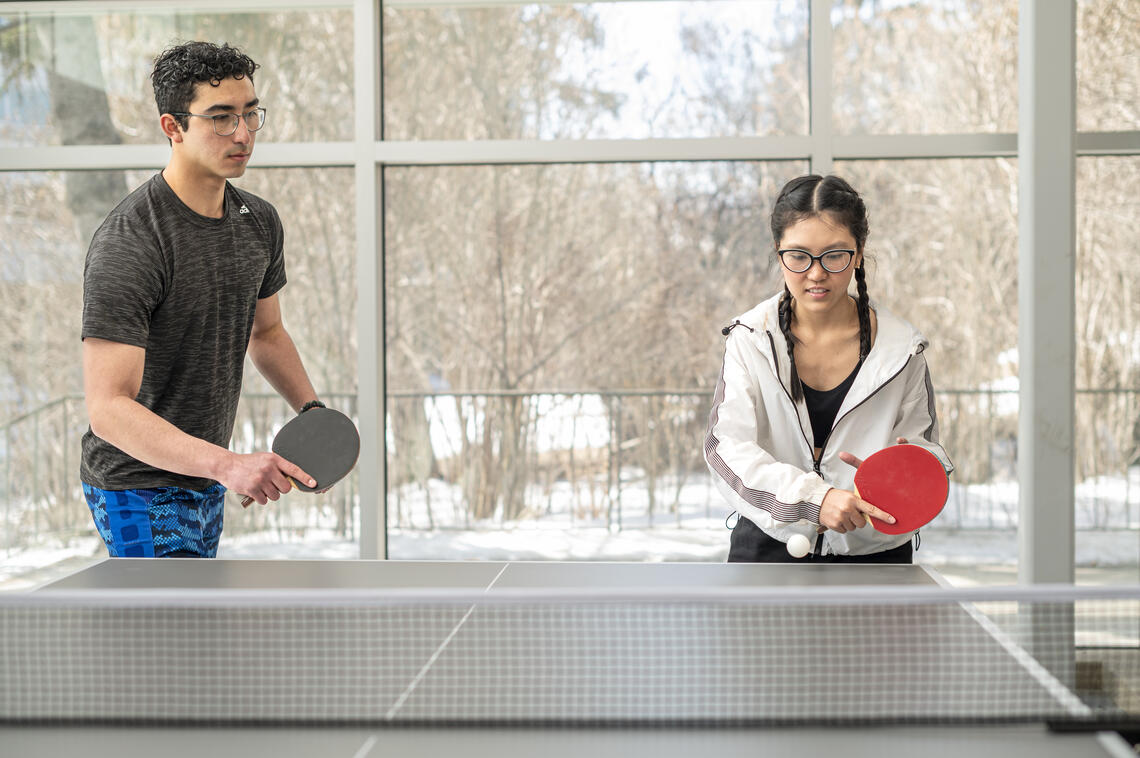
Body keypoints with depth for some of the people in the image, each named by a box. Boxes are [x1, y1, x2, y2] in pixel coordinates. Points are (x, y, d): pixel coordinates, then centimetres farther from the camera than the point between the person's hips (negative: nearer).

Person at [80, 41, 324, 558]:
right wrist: (225, 464, -43)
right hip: (140, 492, -8)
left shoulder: (259, 221, 1)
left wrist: (312, 411, 2)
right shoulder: (125, 248, -26)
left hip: (207, 484, 8)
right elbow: (108, 407, -32)